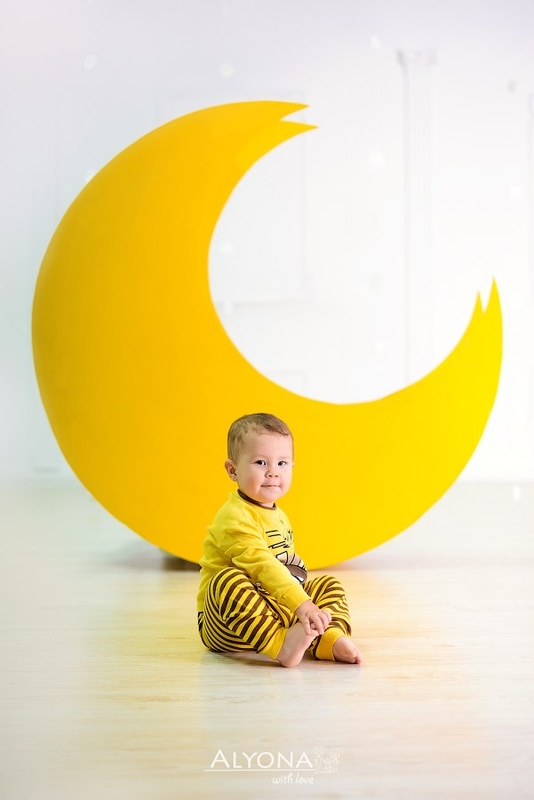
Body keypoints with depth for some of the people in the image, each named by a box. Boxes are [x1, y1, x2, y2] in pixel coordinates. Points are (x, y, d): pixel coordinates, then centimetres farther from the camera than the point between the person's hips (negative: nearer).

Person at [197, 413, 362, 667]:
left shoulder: (278, 516, 14)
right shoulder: (235, 517, -19)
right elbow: (261, 565, -30)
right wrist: (302, 605, -37)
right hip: (223, 625, -9)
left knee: (328, 585, 3)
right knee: (228, 581, -37)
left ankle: (330, 640, -26)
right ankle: (279, 644, -45)